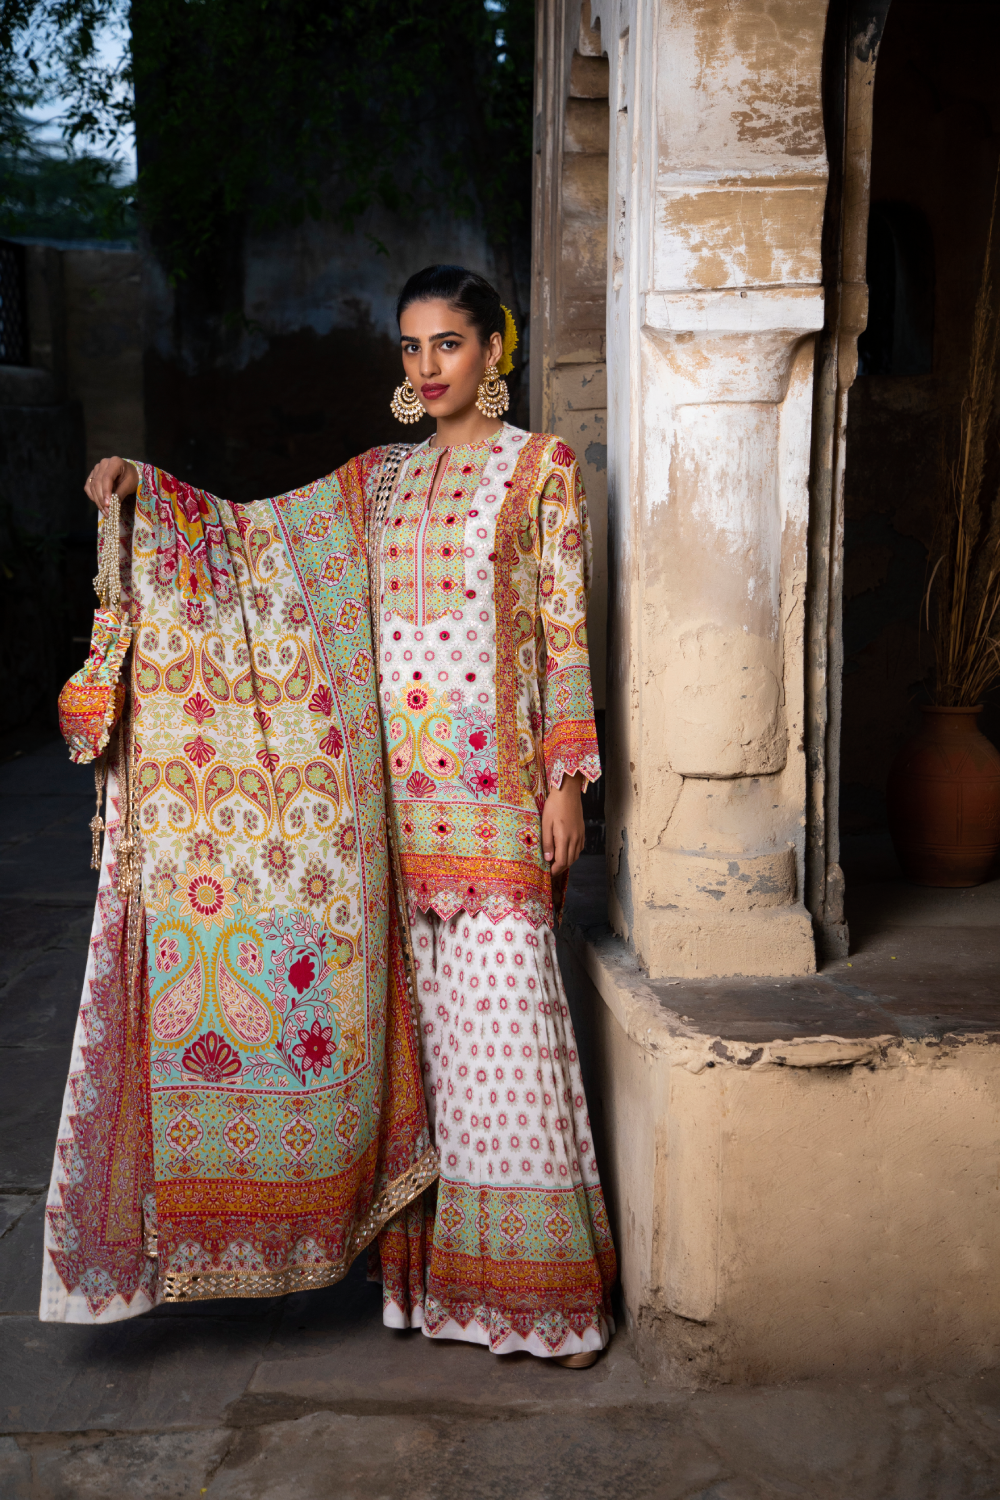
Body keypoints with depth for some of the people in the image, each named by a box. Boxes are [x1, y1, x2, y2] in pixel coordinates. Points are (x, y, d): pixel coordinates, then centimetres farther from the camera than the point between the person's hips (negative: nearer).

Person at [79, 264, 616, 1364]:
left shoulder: (541, 467, 2)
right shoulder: (378, 477, 15)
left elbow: (566, 631, -2)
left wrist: (566, 778, -7)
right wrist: (143, 481, 3)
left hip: (496, 786, -5)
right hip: (400, 784, 5)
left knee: (502, 1018, -5)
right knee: (417, 1018, 8)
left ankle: (544, 1283, 6)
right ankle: (429, 1266, 19)